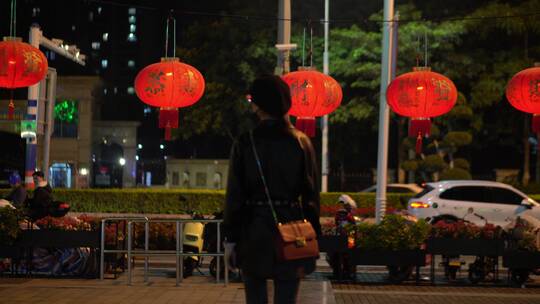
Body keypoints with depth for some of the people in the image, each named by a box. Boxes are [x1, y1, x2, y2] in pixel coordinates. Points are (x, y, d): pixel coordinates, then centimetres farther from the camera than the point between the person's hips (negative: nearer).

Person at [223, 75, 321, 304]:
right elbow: (311, 194, 2)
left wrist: (230, 237, 3)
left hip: (254, 231, -1)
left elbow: (234, 195, -3)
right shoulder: (301, 142, 0)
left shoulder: (244, 143, -4)